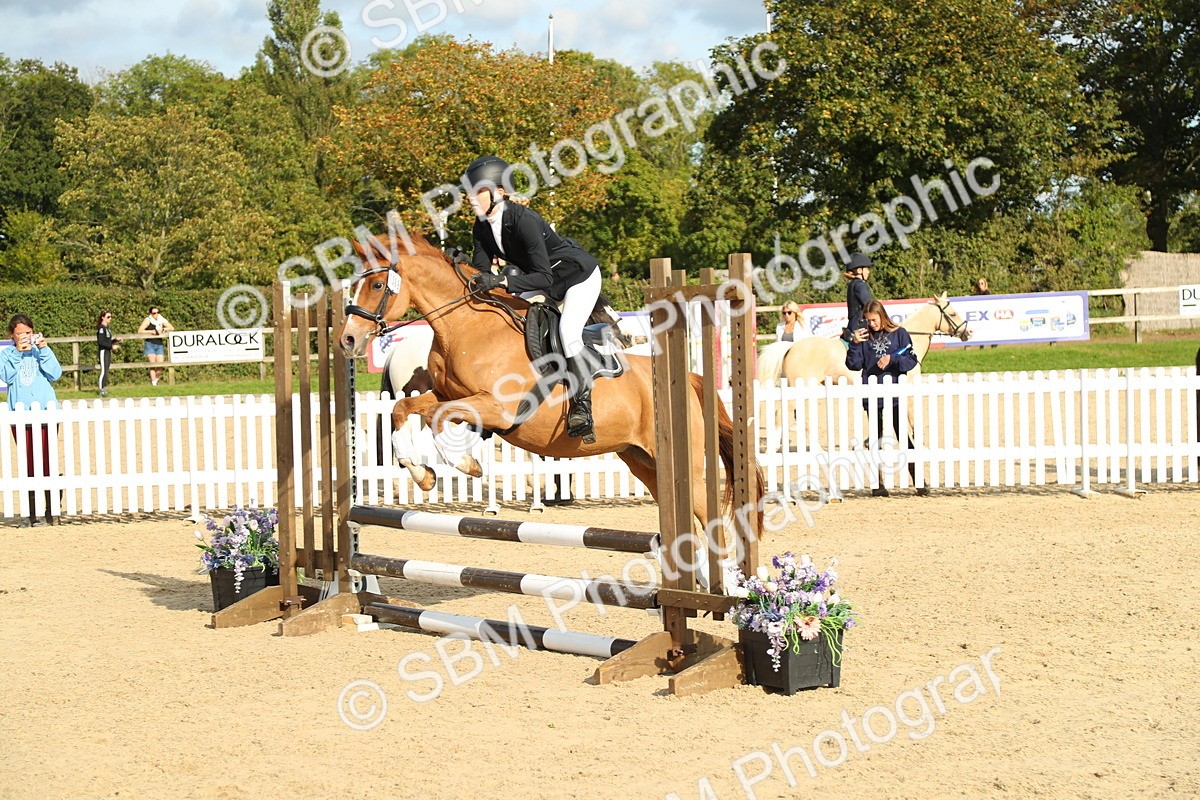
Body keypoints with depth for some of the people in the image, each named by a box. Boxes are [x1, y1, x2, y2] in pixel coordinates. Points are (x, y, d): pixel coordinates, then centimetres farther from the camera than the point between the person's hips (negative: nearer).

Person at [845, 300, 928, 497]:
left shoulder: (899, 334, 2)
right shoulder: (865, 337, 7)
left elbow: (911, 360, -1)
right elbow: (853, 364, 4)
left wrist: (892, 359, -15)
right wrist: (855, 344, -9)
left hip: (896, 394, -2)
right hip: (872, 397, 2)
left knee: (905, 439, -4)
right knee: (876, 440, 7)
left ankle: (918, 481, 1)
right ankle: (878, 484, 13)